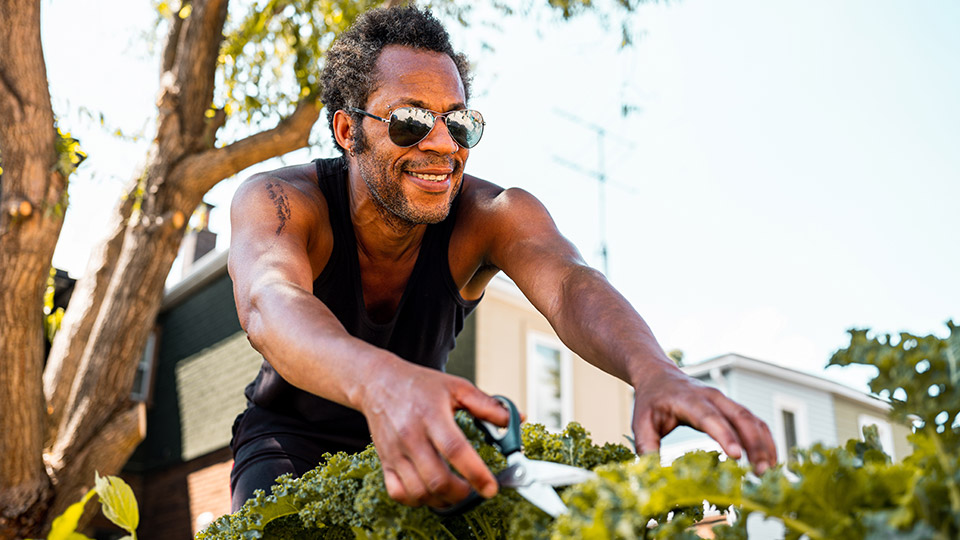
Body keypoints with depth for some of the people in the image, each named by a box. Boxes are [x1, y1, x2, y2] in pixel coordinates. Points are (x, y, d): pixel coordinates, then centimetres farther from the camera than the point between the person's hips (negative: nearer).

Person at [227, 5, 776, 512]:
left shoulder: (488, 215, -23)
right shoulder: (279, 201, -28)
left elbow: (569, 286, -43)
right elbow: (271, 307, -49)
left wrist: (655, 373, -66)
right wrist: (379, 382, -72)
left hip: (417, 443, 2)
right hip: (290, 435, -2)